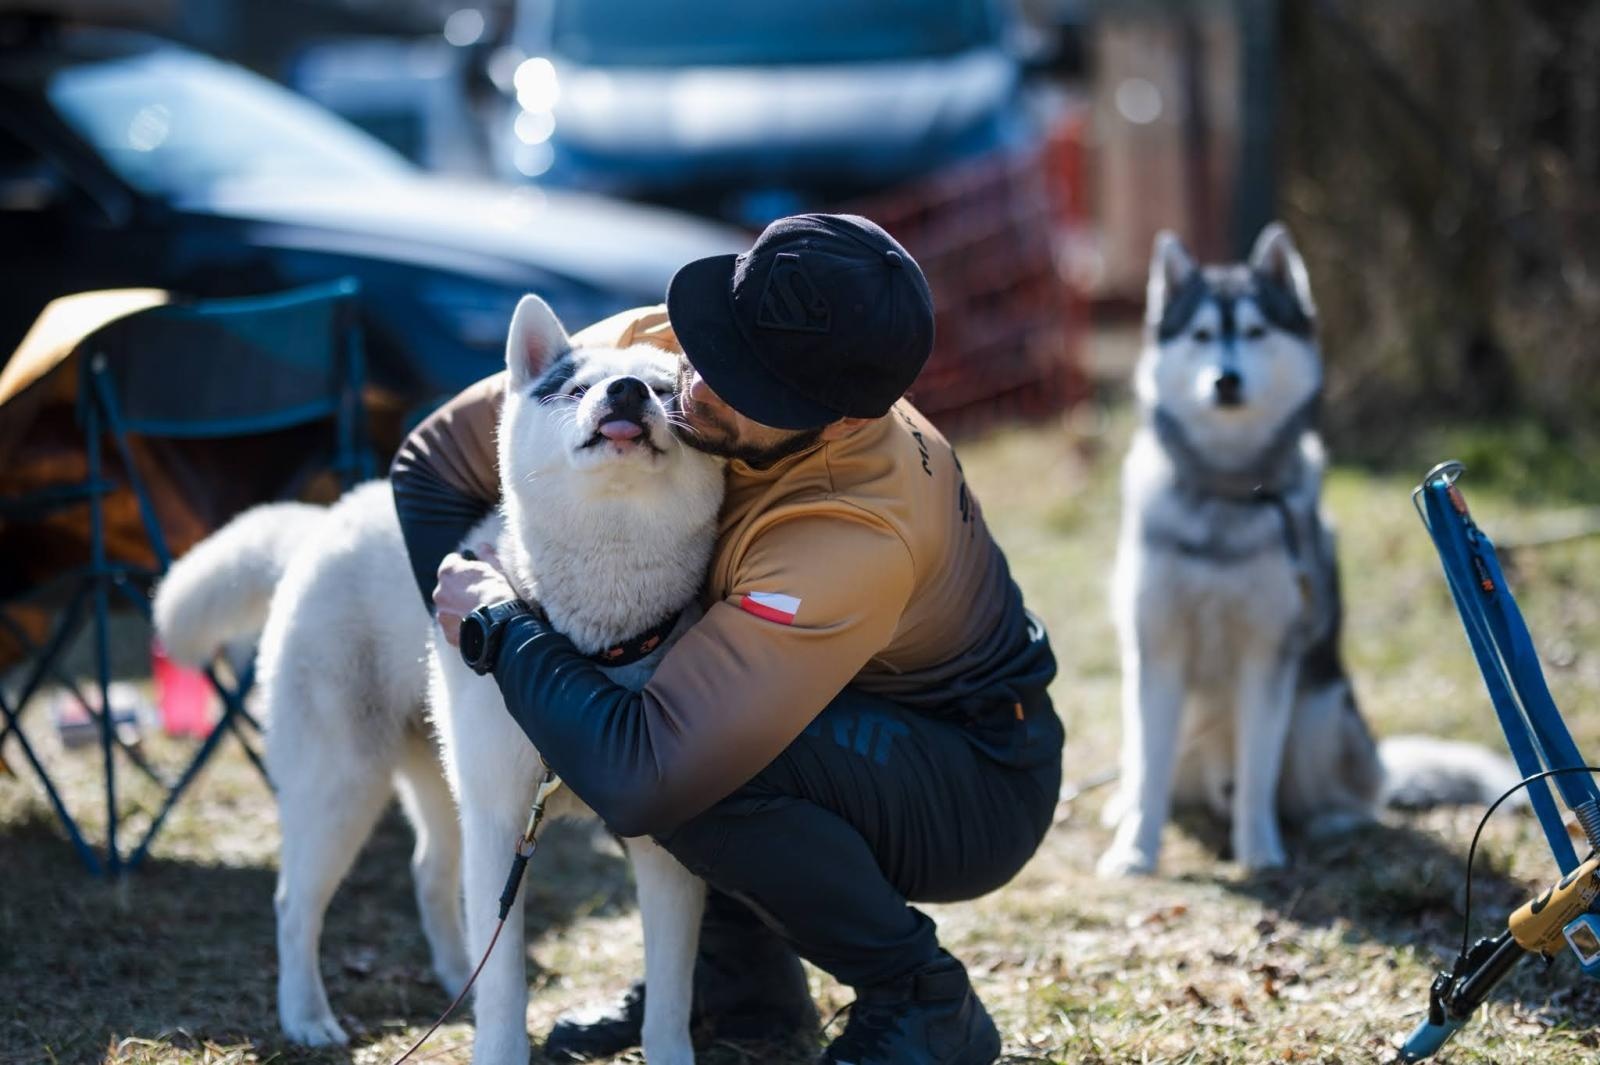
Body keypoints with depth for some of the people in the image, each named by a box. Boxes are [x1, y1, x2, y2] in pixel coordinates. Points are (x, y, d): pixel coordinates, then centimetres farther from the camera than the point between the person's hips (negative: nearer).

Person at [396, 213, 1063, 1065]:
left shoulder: (859, 541, -39)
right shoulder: (648, 348, -18)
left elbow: (643, 780, -41)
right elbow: (440, 455, -3)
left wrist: (500, 627, -27)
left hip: (980, 793, -8)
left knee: (701, 766, -32)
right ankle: (741, 981, 10)